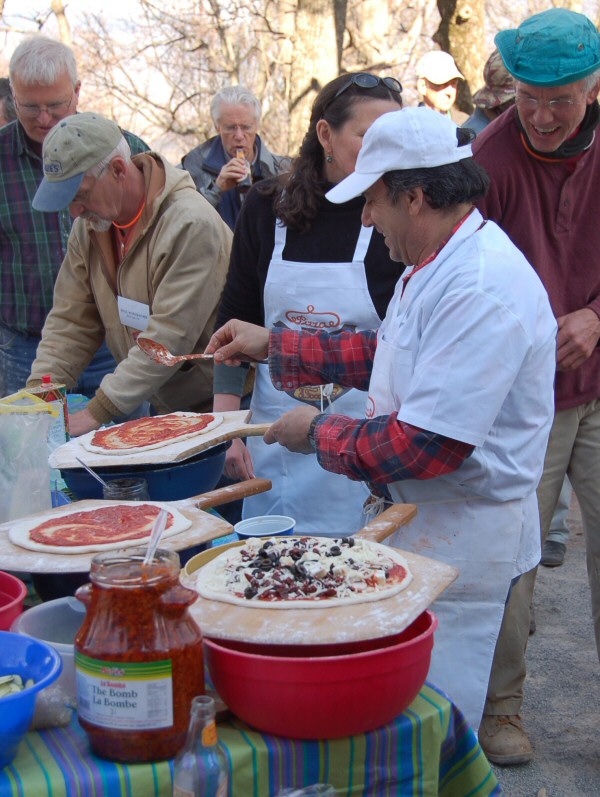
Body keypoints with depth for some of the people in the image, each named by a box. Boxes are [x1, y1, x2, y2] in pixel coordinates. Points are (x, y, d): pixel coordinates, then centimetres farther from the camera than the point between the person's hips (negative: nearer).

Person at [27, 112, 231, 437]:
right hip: (155, 407, 6)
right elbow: (70, 322, 5)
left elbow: (170, 337, -27)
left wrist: (97, 412, -27)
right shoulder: (88, 226, 2)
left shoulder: (191, 225, -24)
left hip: (214, 408, -6)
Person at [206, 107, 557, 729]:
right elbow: (387, 352, 20)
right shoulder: (438, 264, 7)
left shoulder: (482, 290, -28)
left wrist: (319, 434, -14)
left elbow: (427, 445, -29)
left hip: (462, 539, -10)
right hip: (417, 515, 10)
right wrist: (274, 346, 17)